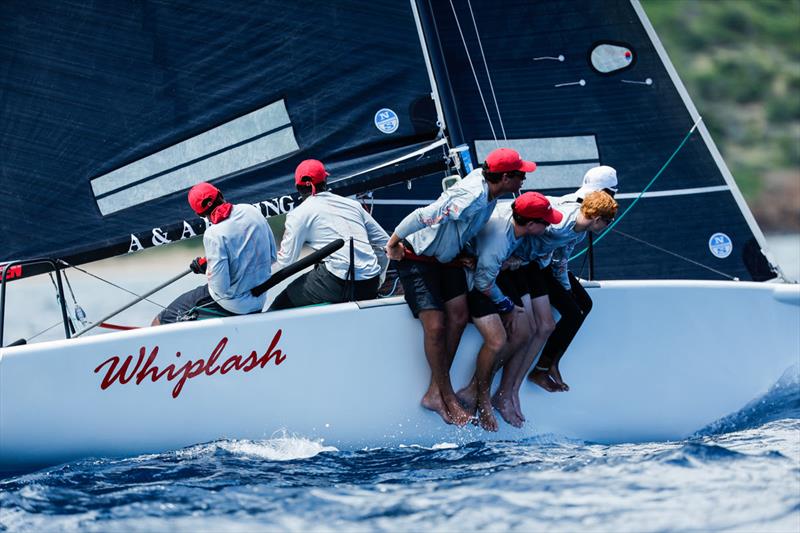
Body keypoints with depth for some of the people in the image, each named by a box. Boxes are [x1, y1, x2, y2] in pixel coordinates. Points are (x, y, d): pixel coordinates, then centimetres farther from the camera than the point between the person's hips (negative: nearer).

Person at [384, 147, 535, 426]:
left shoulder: (482, 179, -7)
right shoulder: (473, 197, -34)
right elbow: (423, 216, -33)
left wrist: (464, 253, 11)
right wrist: (393, 243, -20)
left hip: (447, 255, 9)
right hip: (417, 256, -9)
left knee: (459, 316, -1)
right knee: (435, 326, -11)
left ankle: (436, 393, 5)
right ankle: (447, 398, 2)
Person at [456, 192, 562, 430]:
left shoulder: (513, 210, -18)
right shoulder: (496, 243, -39)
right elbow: (484, 284, -24)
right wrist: (507, 306, -8)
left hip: (497, 271, 9)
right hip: (474, 279, -9)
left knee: (522, 334, 2)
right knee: (497, 340, -19)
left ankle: (474, 389, 10)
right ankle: (482, 399, 4)